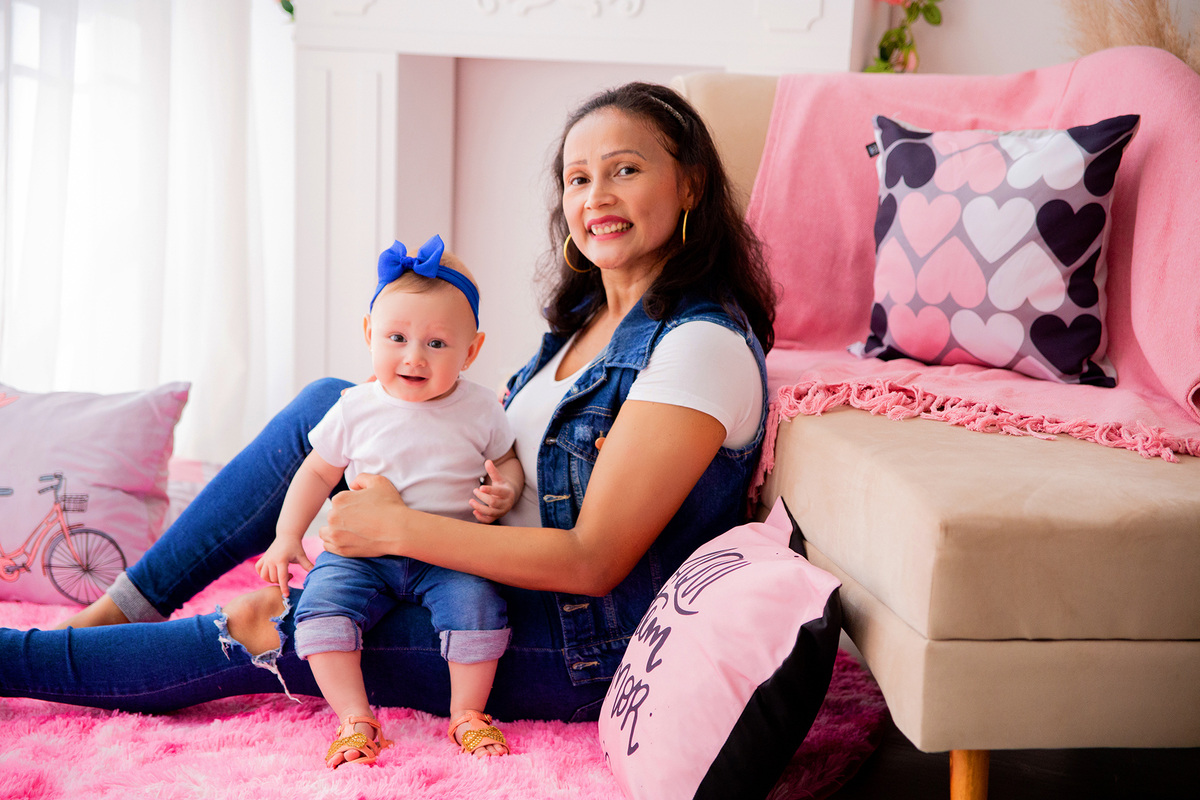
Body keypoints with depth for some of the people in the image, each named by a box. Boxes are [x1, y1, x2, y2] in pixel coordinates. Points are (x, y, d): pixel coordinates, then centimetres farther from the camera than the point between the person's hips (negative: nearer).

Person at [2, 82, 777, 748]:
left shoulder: (704, 344, -22)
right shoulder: (589, 315, 6)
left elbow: (594, 561, -25)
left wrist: (400, 528, -22)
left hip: (578, 654, -8)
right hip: (504, 573, 8)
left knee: (251, 637, -10)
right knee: (328, 403, -1)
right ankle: (123, 608, 5)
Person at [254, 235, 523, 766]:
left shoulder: (480, 410, -3)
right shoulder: (356, 410, -2)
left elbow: (507, 461, 12)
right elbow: (318, 471, 10)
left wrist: (504, 491, -11)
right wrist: (287, 535, 4)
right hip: (363, 551, 1)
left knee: (476, 602, -27)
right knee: (322, 600, -23)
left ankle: (467, 713, -5)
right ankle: (355, 720, -13)